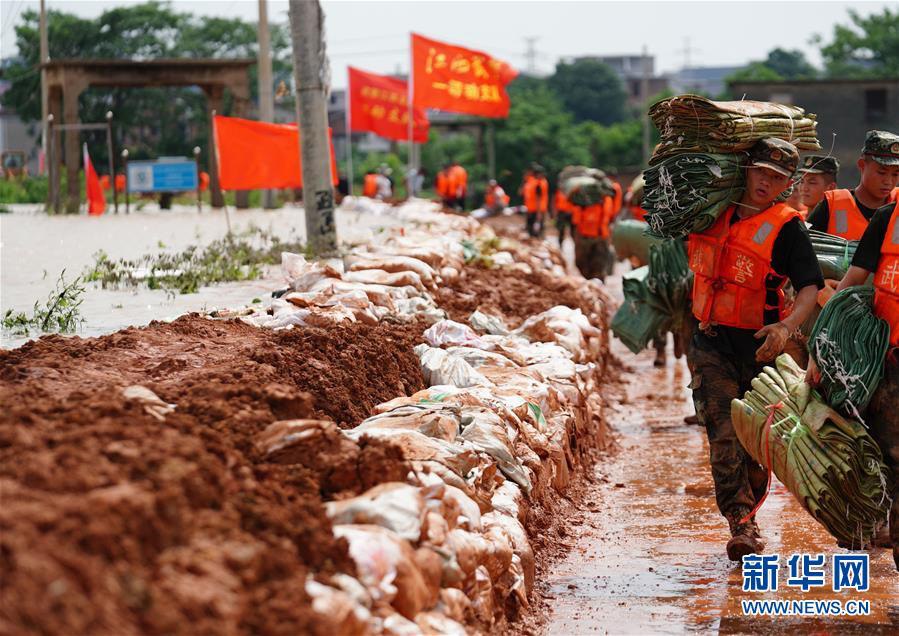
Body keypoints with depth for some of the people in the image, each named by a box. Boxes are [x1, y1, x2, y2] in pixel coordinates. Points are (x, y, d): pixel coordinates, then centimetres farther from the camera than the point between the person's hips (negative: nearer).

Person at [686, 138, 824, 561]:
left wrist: (787, 326, -32)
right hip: (711, 343, 2)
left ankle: (747, 515, 27)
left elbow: (811, 287, -18)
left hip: (759, 346, -2)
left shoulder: (787, 227, -7)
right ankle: (741, 526, -11)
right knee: (724, 435, -11)